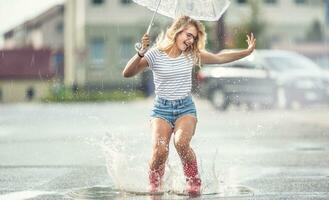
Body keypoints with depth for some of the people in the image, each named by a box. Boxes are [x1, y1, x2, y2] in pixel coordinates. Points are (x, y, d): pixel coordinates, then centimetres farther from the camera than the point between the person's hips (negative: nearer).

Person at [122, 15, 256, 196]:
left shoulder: (192, 55, 5)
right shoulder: (155, 55, -6)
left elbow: (220, 58, 16)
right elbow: (127, 73, -15)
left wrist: (248, 51, 13)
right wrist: (141, 53, -29)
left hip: (186, 108, 2)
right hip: (162, 108, -1)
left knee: (181, 142, -30)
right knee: (159, 151, -25)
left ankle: (194, 183, -11)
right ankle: (154, 188, 2)